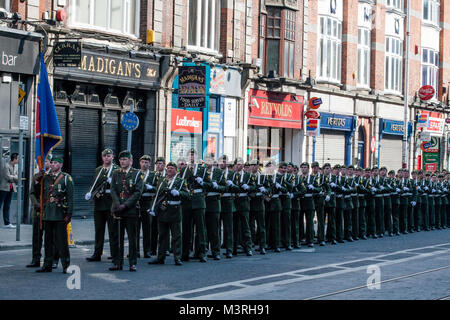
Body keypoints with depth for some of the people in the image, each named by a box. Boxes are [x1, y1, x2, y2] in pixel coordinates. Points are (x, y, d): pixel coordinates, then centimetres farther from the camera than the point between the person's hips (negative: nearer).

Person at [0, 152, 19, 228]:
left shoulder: (14, 166, 13)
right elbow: (8, 177, -17)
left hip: (10, 188, 8)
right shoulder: (6, 166, -13)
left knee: (7, 206, 9)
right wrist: (17, 177, -7)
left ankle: (7, 223, 11)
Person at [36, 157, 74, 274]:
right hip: (48, 214, 5)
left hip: (60, 214, -5)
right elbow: (43, 195, 20)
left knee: (61, 240, -6)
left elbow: (70, 197, -4)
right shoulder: (46, 178, 14)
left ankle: (66, 265, 0)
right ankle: (47, 265, 14)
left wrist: (69, 214, -9)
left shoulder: (66, 178, 0)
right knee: (48, 240, 8)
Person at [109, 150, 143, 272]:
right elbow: (113, 190, 3)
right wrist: (117, 205, -13)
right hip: (117, 211, 3)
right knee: (117, 238, 5)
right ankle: (117, 263, 12)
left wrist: (125, 205, -14)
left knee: (132, 238, 0)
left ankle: (132, 263, 6)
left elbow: (138, 192, -7)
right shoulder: (116, 173, 11)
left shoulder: (137, 174, 0)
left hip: (131, 210, -3)